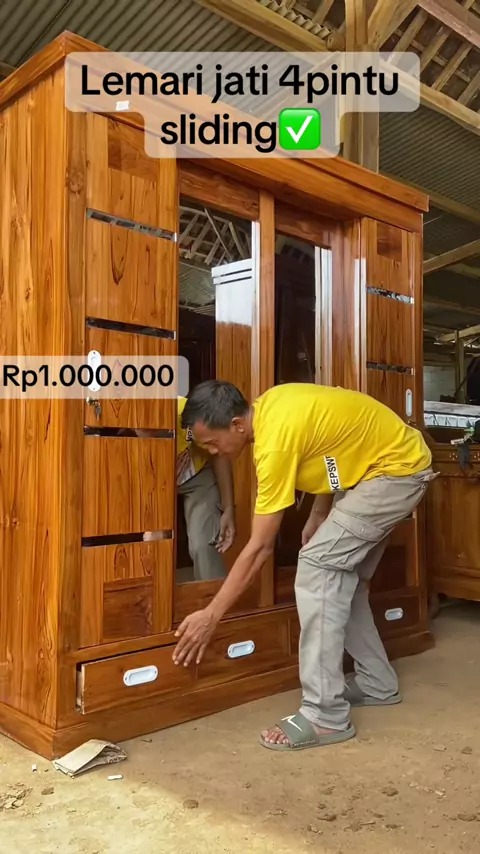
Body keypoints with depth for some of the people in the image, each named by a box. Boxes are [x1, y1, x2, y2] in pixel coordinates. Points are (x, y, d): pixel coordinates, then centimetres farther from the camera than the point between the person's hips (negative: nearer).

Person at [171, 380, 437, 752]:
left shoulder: (275, 443, -27)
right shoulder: (269, 405, -1)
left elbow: (260, 548, -23)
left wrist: (211, 615, -17)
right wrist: (318, 518, 7)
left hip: (398, 469, -10)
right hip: (393, 462, 10)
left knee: (318, 565, -16)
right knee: (342, 573, 12)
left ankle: (326, 715, -12)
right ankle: (377, 683, 26)